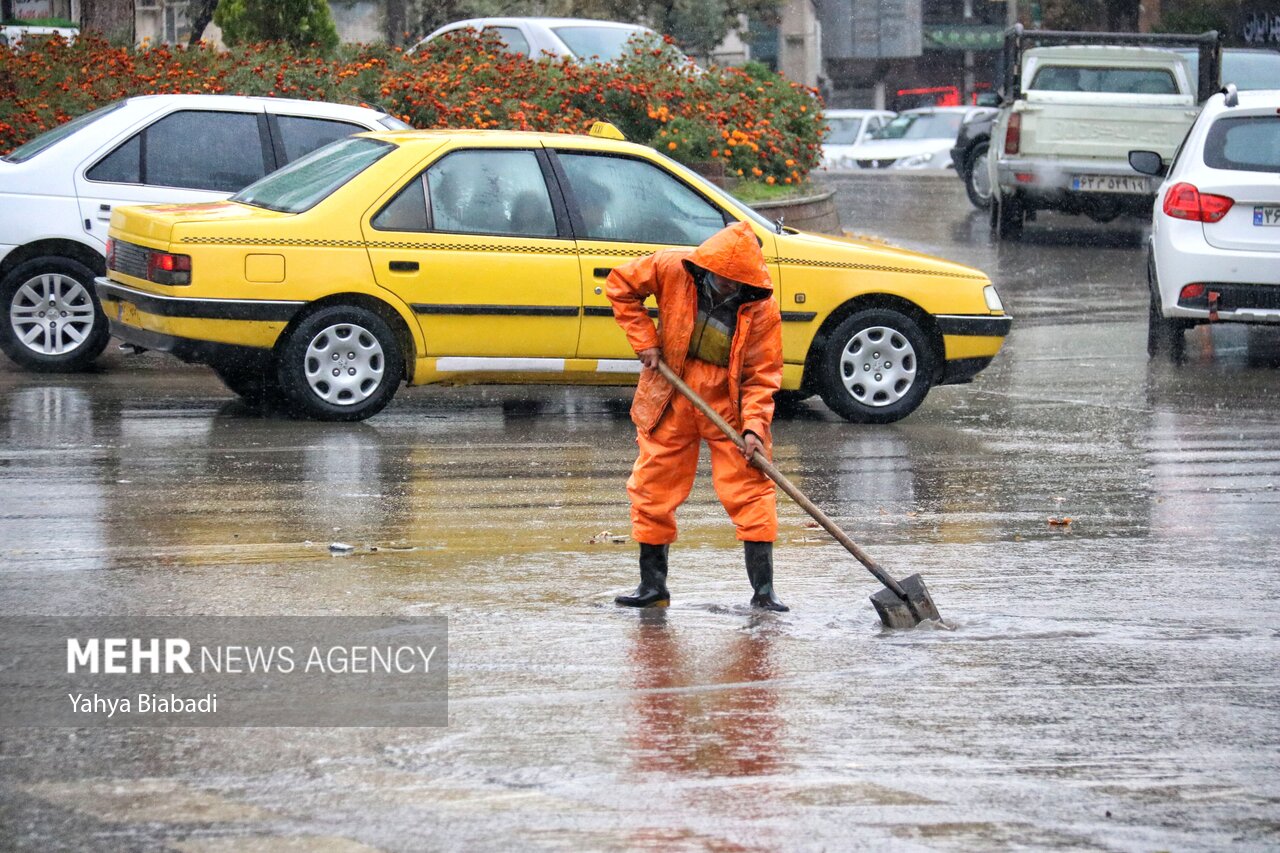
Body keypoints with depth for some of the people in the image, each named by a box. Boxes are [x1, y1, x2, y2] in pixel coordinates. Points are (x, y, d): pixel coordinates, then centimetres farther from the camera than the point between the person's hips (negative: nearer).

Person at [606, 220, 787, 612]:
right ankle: (652, 586, 20)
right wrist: (644, 339, -7)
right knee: (653, 490, 6)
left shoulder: (761, 307, -17)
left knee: (751, 491, -6)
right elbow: (621, 285, 1)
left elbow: (762, 375, -12)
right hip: (670, 403, 2)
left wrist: (754, 425, -24)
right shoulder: (671, 268, -15)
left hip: (729, 407, -1)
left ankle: (763, 590, -1)